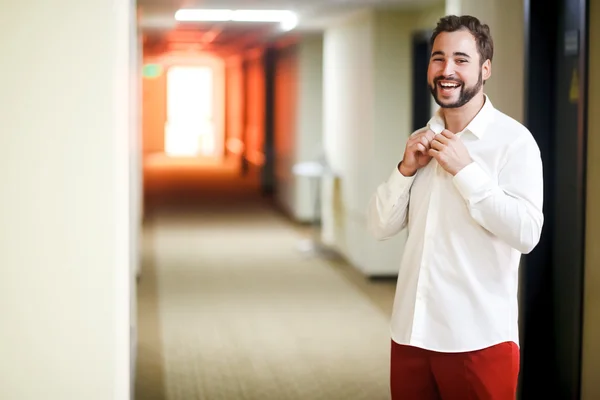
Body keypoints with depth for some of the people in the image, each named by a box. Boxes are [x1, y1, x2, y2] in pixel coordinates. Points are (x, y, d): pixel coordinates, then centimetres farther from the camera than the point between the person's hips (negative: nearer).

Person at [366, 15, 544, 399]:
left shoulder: (513, 140, -9)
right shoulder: (421, 141, 11)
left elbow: (526, 234, -19)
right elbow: (381, 228, 8)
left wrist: (466, 170, -18)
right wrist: (405, 170, -7)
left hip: (478, 337, -6)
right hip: (411, 329, 6)